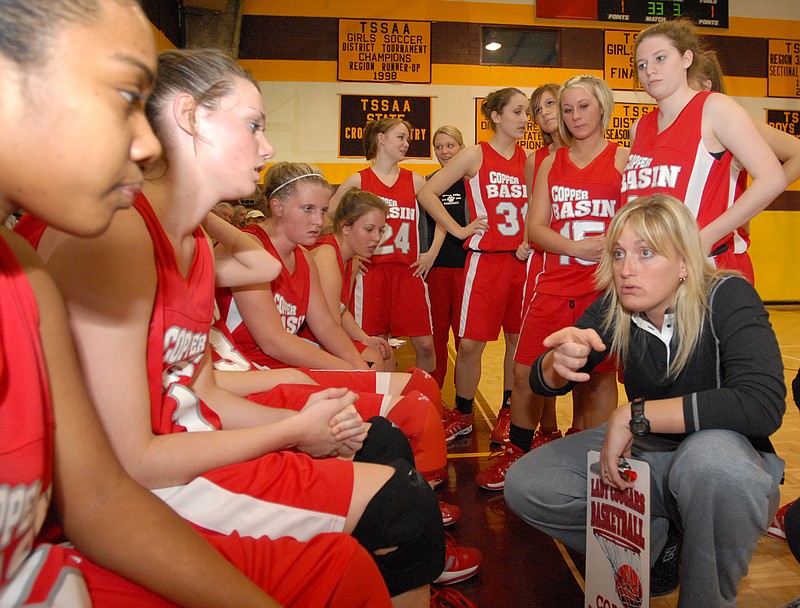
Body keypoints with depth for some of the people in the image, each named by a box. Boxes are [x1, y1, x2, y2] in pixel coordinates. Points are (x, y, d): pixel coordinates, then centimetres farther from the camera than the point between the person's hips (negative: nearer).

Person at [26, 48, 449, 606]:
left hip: (182, 452, 9)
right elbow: (126, 462, -23)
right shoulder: (112, 230, -21)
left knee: (384, 449, 8)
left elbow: (200, 392, 10)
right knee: (400, 506, -12)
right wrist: (294, 431, -13)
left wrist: (301, 419, -5)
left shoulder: (196, 244, 9)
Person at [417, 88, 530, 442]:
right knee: (470, 343, -3)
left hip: (521, 260, 4)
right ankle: (463, 416, 16)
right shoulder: (476, 155, -2)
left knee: (518, 340, 10)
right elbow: (427, 193, -3)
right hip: (485, 259, -4)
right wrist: (458, 230, -7)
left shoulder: (528, 159, 9)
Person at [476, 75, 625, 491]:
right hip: (552, 283, 3)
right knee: (526, 370, 2)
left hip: (603, 285, -3)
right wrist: (577, 247, -11)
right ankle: (518, 452, 21)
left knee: (597, 374, 4)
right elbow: (535, 227, 6)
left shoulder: (624, 160, 5)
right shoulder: (551, 163, 14)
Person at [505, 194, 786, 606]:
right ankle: (660, 542, 2)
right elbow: (543, 383, -8)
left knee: (710, 456, -39)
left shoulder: (726, 298, -19)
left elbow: (763, 404, -33)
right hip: (640, 453, 4)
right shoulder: (613, 309, -7)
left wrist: (633, 415, -31)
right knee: (523, 485, -11)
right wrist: (560, 363, -33)